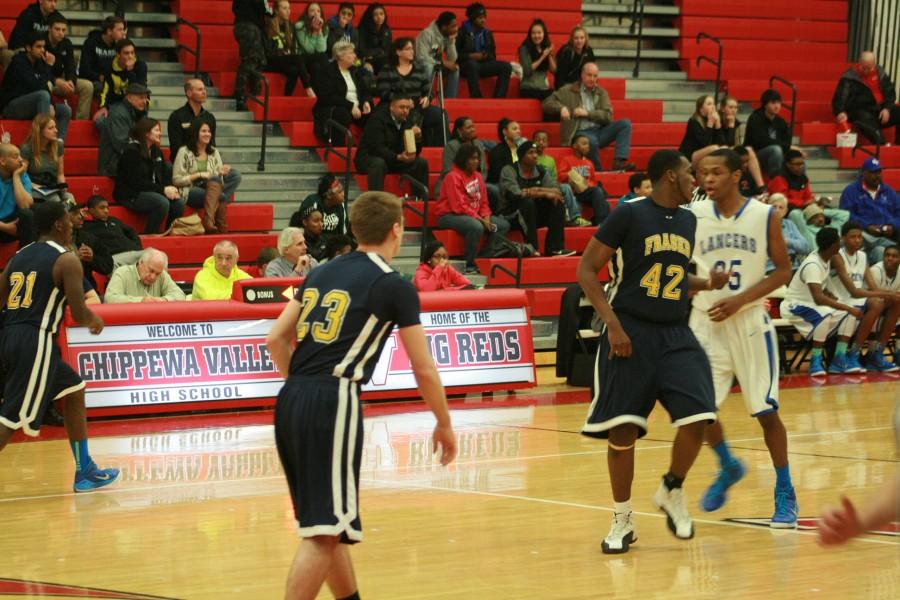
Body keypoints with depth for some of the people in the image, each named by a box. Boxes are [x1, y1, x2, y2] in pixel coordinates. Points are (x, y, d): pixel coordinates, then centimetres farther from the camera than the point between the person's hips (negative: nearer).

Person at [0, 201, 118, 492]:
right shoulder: (66, 260, -5)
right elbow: (79, 315, -10)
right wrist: (96, 321, 12)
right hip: (36, 340, -8)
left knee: (74, 390, 22)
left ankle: (85, 472, 24)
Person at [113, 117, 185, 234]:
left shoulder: (156, 151, 14)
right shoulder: (131, 151, -12)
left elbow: (165, 176, 13)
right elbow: (136, 182, -18)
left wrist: (171, 189, -11)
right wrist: (163, 189, -21)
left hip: (152, 192, 8)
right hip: (130, 195, -8)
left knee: (178, 203, -16)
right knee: (162, 203, -32)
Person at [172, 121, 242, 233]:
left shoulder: (214, 152, 18)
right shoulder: (184, 152, 2)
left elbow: (219, 177, 13)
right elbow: (176, 180, -3)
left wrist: (222, 173, -11)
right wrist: (199, 175, -11)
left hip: (212, 190, 6)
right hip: (190, 192, -6)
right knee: (221, 197, -35)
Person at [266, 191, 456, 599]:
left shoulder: (322, 273, 17)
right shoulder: (394, 286, 0)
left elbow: (276, 339, 17)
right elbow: (423, 369, 2)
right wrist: (444, 424, 16)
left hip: (290, 401, 7)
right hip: (333, 404, -7)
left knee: (328, 521, 19)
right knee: (323, 531, -9)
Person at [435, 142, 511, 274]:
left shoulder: (477, 176, 12)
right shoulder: (454, 177, -13)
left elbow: (484, 202, 15)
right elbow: (458, 206, -19)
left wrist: (486, 217, -6)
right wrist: (480, 219, -21)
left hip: (475, 215, 9)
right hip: (450, 216, -9)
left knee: (503, 225, -3)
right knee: (476, 227, -37)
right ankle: (470, 265, -24)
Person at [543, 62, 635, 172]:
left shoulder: (602, 93, 15)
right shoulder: (568, 91, 8)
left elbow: (608, 116, 4)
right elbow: (547, 103, 7)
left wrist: (587, 113, -10)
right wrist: (561, 108, -14)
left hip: (600, 132, 4)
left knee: (625, 124, -17)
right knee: (591, 141, -39)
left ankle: (619, 162, -30)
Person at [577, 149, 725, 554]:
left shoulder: (688, 221, 12)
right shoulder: (629, 215, -8)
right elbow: (586, 270, -7)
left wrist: (706, 284, 7)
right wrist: (613, 324, -16)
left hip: (675, 335, 5)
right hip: (630, 333, -5)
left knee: (698, 417, -11)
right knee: (623, 428, -4)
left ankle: (672, 493, 14)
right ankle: (623, 521, 10)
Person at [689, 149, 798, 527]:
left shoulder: (765, 216, -6)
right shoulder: (692, 215, -1)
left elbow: (783, 270, -4)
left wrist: (740, 300, -14)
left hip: (750, 322, -2)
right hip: (705, 322, 2)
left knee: (766, 411, -3)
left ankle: (785, 493, 10)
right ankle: (728, 468, 25)